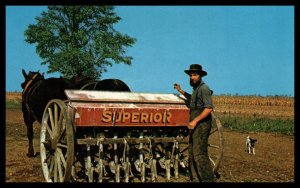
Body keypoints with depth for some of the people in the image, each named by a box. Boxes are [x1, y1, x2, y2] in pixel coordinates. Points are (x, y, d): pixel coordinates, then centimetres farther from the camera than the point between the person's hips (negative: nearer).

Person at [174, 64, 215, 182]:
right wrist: (181, 91, 30)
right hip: (195, 125, 10)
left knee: (199, 154, -13)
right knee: (192, 153, 12)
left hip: (202, 125, -10)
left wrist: (195, 121, -24)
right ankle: (196, 179, 19)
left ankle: (208, 179, -9)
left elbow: (209, 108, -22)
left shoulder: (203, 88, -13)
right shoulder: (196, 89, 17)